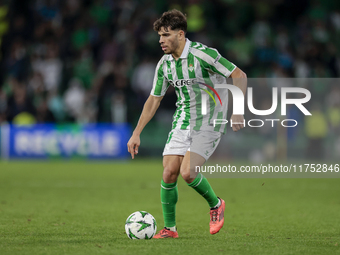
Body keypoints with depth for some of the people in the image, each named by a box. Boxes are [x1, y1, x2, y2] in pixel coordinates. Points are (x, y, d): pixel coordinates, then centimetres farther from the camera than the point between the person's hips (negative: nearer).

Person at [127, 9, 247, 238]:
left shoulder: (202, 54, -18)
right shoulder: (164, 64, 3)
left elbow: (239, 75, -15)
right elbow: (154, 99, 14)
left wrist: (238, 111, -23)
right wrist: (136, 134, 12)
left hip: (209, 121, -6)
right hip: (183, 121, 6)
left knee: (187, 172, -19)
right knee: (168, 174, -4)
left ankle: (215, 204, 9)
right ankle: (170, 228, 11)